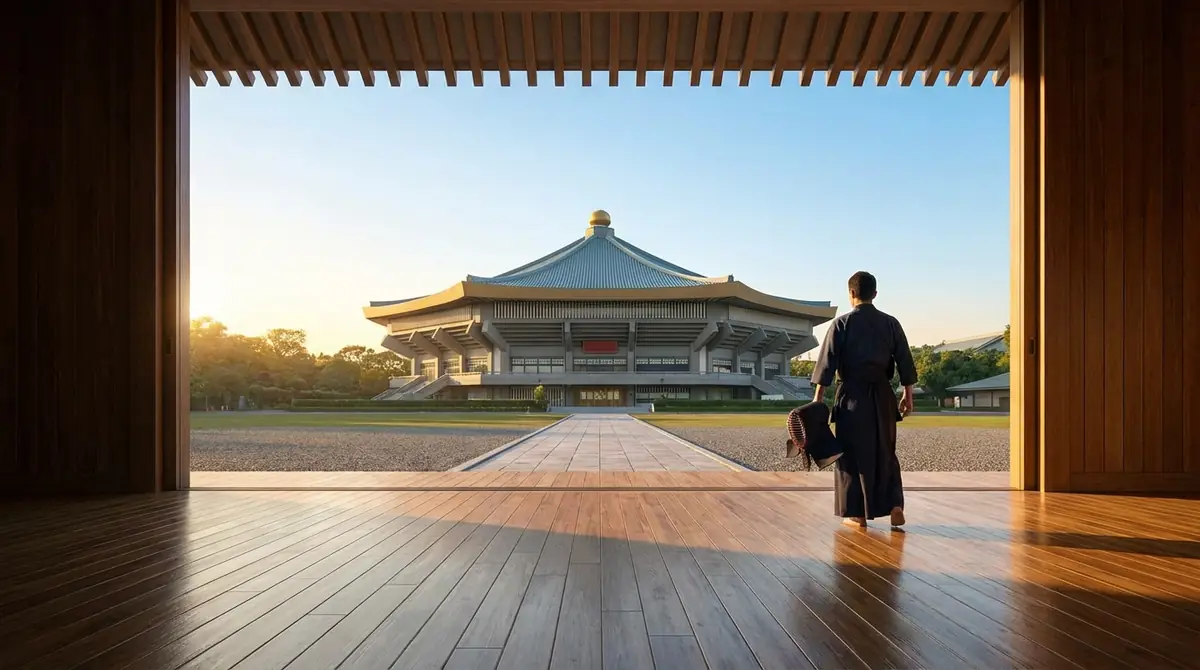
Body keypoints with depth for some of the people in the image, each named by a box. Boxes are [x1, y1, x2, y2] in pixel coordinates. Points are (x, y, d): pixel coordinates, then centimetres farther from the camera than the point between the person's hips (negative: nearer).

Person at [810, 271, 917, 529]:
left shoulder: (841, 323, -5)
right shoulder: (890, 323, 5)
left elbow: (827, 362, -7)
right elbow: (905, 361, 8)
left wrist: (818, 396, -2)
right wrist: (908, 394, 16)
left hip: (852, 395, -3)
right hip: (882, 395, 3)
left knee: (852, 454, 5)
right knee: (885, 452, 16)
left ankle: (856, 513, 9)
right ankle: (894, 504, 3)